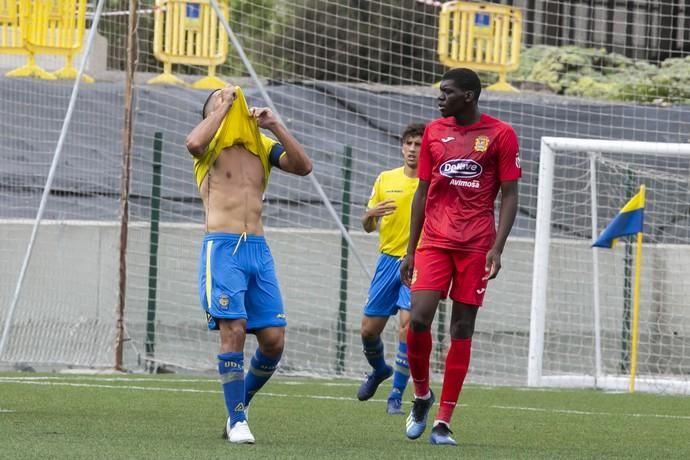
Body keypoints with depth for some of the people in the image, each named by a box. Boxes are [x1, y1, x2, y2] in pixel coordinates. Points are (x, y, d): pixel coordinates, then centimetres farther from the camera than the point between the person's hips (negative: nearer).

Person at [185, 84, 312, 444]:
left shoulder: (262, 146, 17)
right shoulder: (211, 145, 5)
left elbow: (303, 166, 4)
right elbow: (193, 143, -20)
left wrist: (274, 126, -1)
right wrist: (223, 107, -8)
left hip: (258, 249, 5)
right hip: (222, 247, -5)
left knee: (274, 338, -1)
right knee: (233, 330, -15)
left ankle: (241, 403, 21)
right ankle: (237, 421, -9)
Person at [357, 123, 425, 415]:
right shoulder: (386, 180, 8)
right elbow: (368, 227, 14)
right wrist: (370, 214, -9)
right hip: (389, 259, 4)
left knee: (407, 324, -18)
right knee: (369, 328, 5)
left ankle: (396, 395, -8)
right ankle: (379, 370, 37)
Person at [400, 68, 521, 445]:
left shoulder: (500, 135, -1)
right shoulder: (433, 132, 10)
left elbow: (509, 195, -1)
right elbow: (422, 193, 15)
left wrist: (497, 247, -12)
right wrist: (410, 251, 12)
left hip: (476, 245, -2)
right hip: (434, 241, 2)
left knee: (462, 329, -2)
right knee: (419, 318, -13)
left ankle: (443, 421, 2)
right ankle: (421, 395, 12)